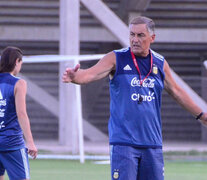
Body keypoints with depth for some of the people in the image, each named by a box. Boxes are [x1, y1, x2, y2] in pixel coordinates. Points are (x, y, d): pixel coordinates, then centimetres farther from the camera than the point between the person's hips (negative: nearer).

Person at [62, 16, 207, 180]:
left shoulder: (160, 63, 10)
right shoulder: (116, 58, -2)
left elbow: (176, 92, 24)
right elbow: (90, 74, -16)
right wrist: (75, 77, -38)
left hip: (153, 143, 4)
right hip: (123, 142, -4)